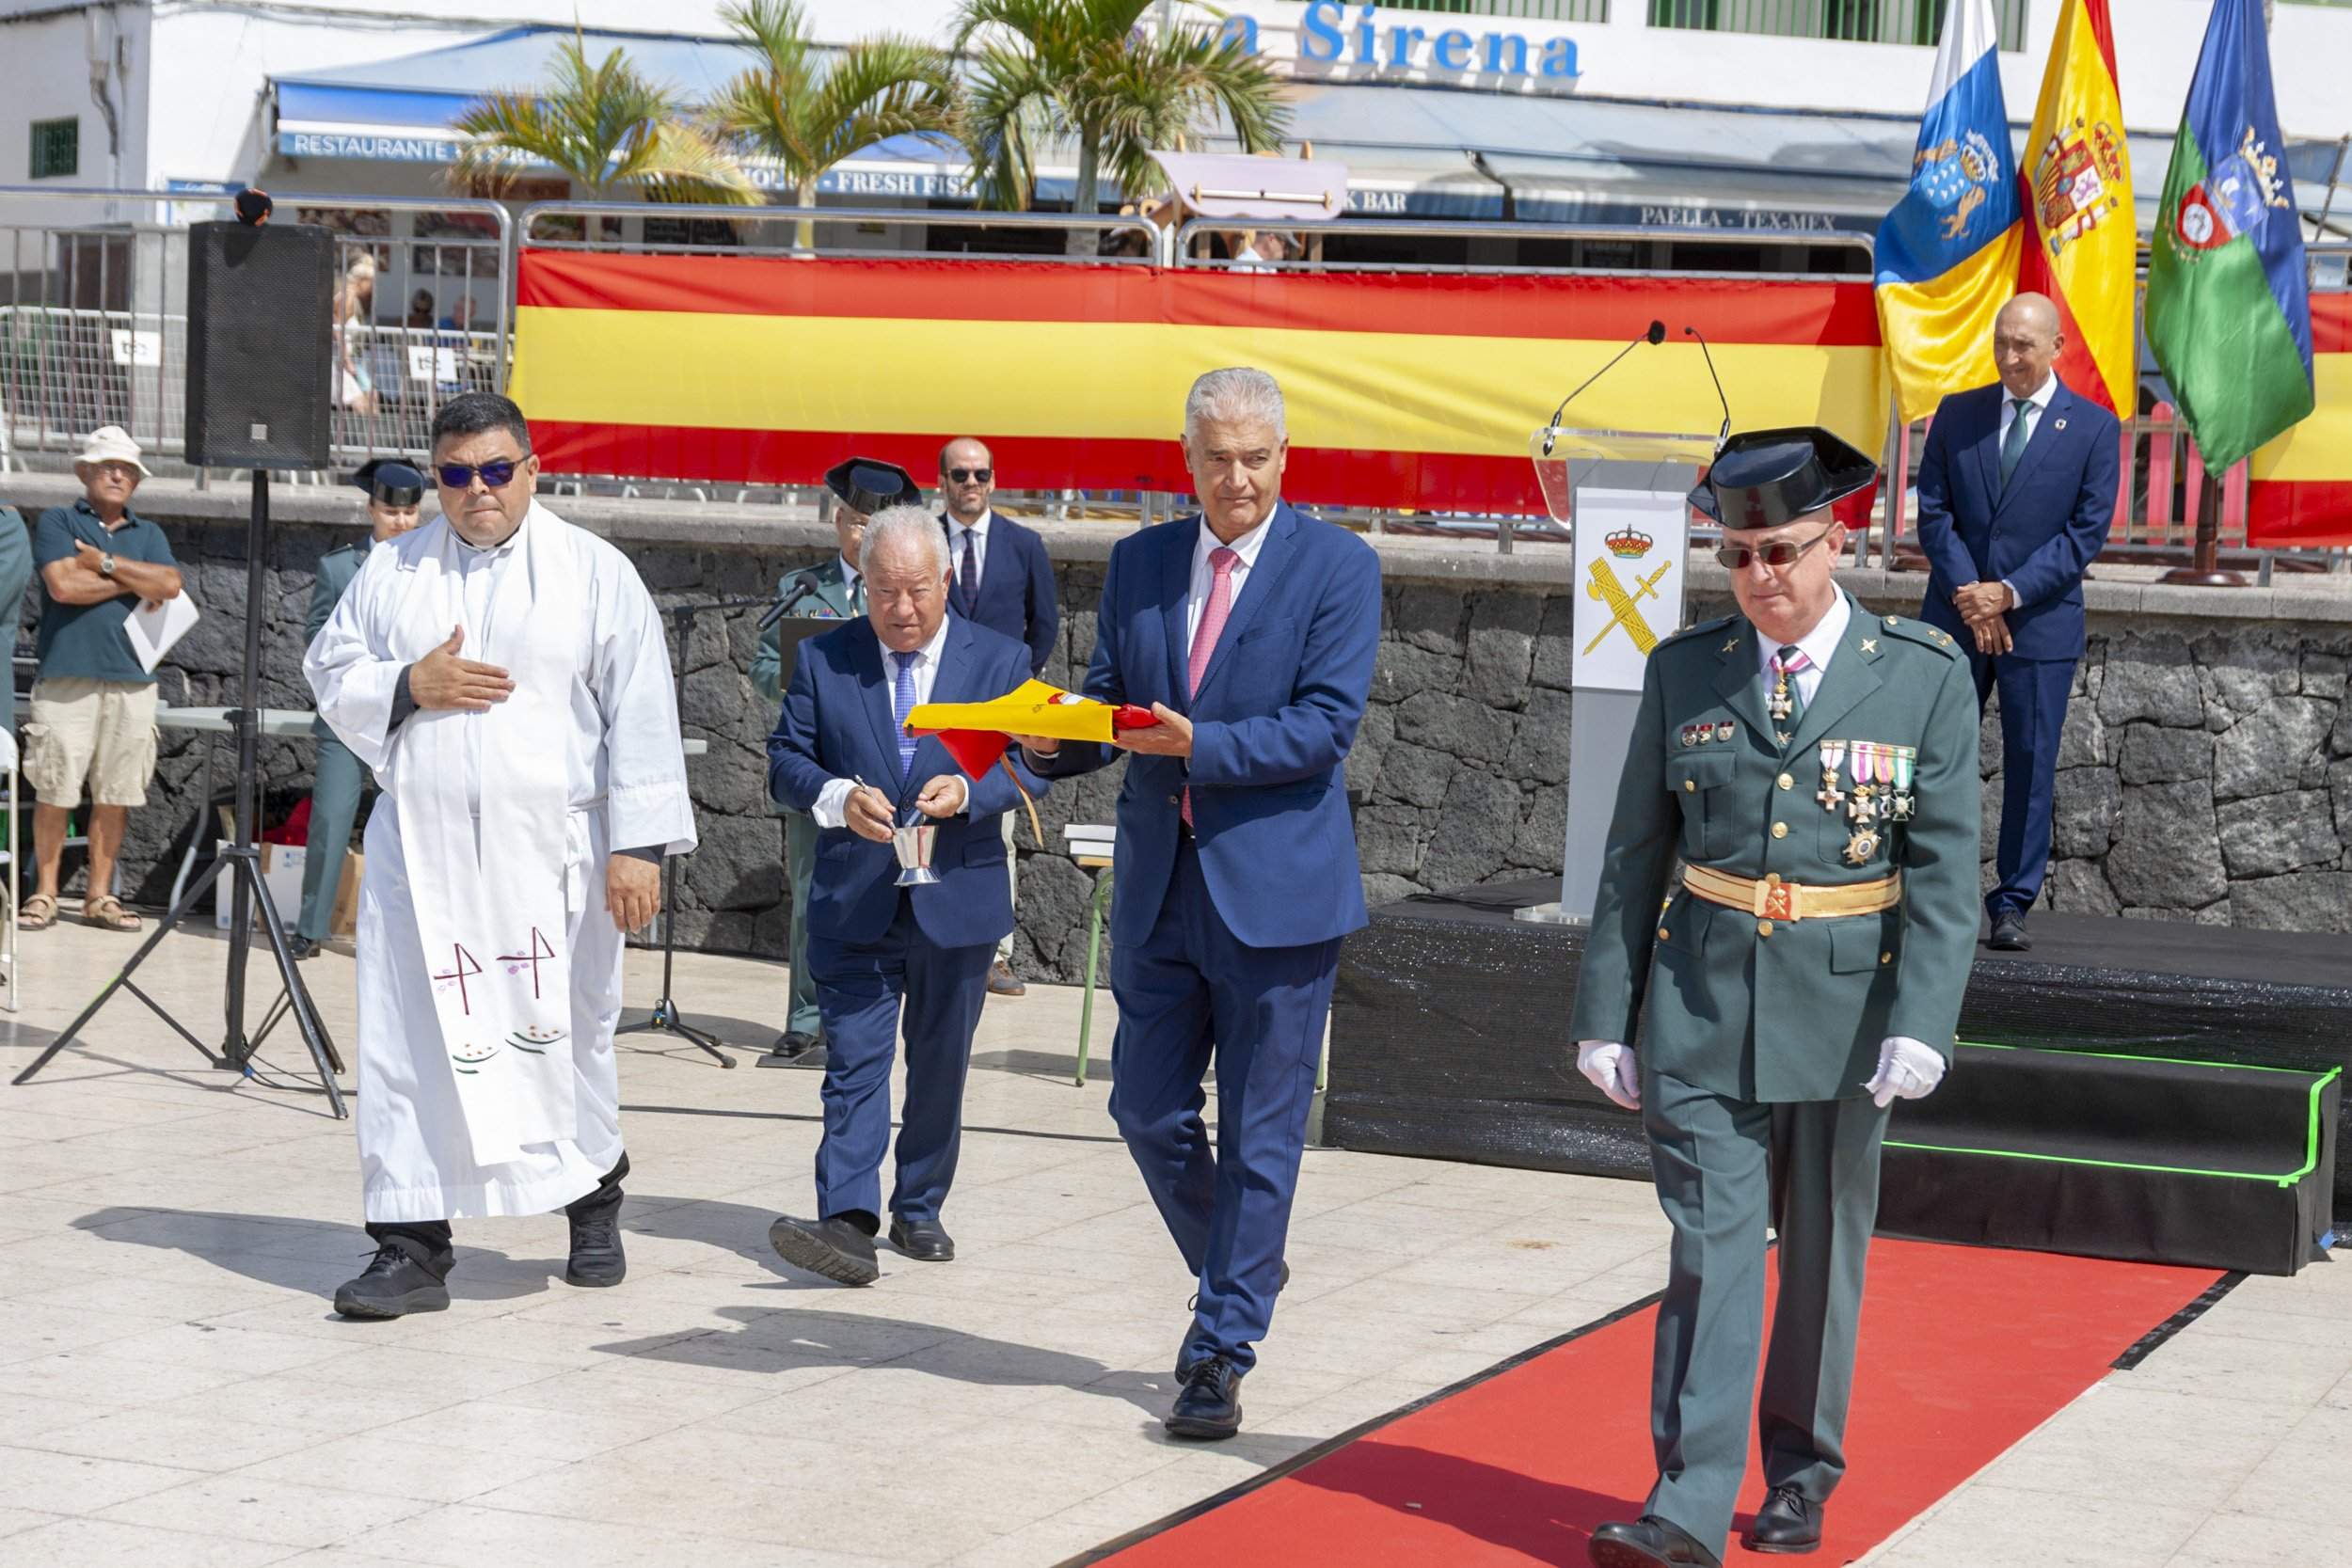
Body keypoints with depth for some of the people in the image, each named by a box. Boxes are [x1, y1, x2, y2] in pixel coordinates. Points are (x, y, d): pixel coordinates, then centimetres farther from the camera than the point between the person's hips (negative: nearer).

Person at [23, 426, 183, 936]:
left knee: (116, 793, 3)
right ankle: (44, 894, 5)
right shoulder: (58, 522, 7)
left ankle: (100, 895, 11)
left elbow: (169, 586, -1)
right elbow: (63, 585, -10)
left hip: (131, 678, 3)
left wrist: (105, 563, -6)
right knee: (54, 791, -4)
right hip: (67, 673, -3)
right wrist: (135, 582, -2)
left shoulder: (148, 535, 17)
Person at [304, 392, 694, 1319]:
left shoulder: (596, 572, 3)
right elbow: (330, 675, 14)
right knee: (408, 1038, -2)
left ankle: (593, 1202, 31)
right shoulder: (392, 570, 11)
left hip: (553, 851, -2)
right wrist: (409, 686, -6)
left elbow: (641, 716, -1)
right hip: (421, 849, 2)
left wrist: (639, 845, -8)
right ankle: (412, 1247, 3)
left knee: (567, 1031, 7)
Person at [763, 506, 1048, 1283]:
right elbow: (785, 759, 1)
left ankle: (918, 1210, 23)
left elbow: (1031, 764, -1)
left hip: (957, 898, 1)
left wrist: (969, 791, -21)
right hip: (853, 899, -1)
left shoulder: (999, 659, 2)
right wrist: (838, 797, -20)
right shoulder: (822, 660, 3)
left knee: (940, 1064, 11)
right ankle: (847, 1219, -16)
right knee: (853, 1061, -8)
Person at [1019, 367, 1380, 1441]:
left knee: (1259, 1133, 1)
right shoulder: (1139, 562, 9)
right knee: (1146, 1111, 10)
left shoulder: (1337, 568, -5)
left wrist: (1196, 744, -23)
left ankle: (1223, 1352, 10)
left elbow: (1325, 725, -13)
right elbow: (1108, 697, 11)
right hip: (1160, 886, 5)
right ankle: (1237, 1278, 34)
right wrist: (1057, 737, -10)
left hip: (1276, 888, -5)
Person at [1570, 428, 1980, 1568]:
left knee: (1822, 1255, 12)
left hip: (1844, 1006, 0)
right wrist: (1604, 1014, 4)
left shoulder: (1924, 677, -3)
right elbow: (1635, 855, 7)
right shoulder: (1684, 672, 3)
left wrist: (1921, 1024, -15)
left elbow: (1943, 870, -6)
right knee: (1710, 1249, -6)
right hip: (1702, 1003, 1)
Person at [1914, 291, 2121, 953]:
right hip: (1955, 615, 2)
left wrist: (2010, 593, -13)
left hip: (2041, 621, -2)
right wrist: (1969, 597, -10)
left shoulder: (2095, 427, 0)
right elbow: (1933, 512, 2)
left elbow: (2088, 529, -5)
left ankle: (2012, 904, 9)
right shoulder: (1957, 414, 6)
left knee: (2030, 764, 2)